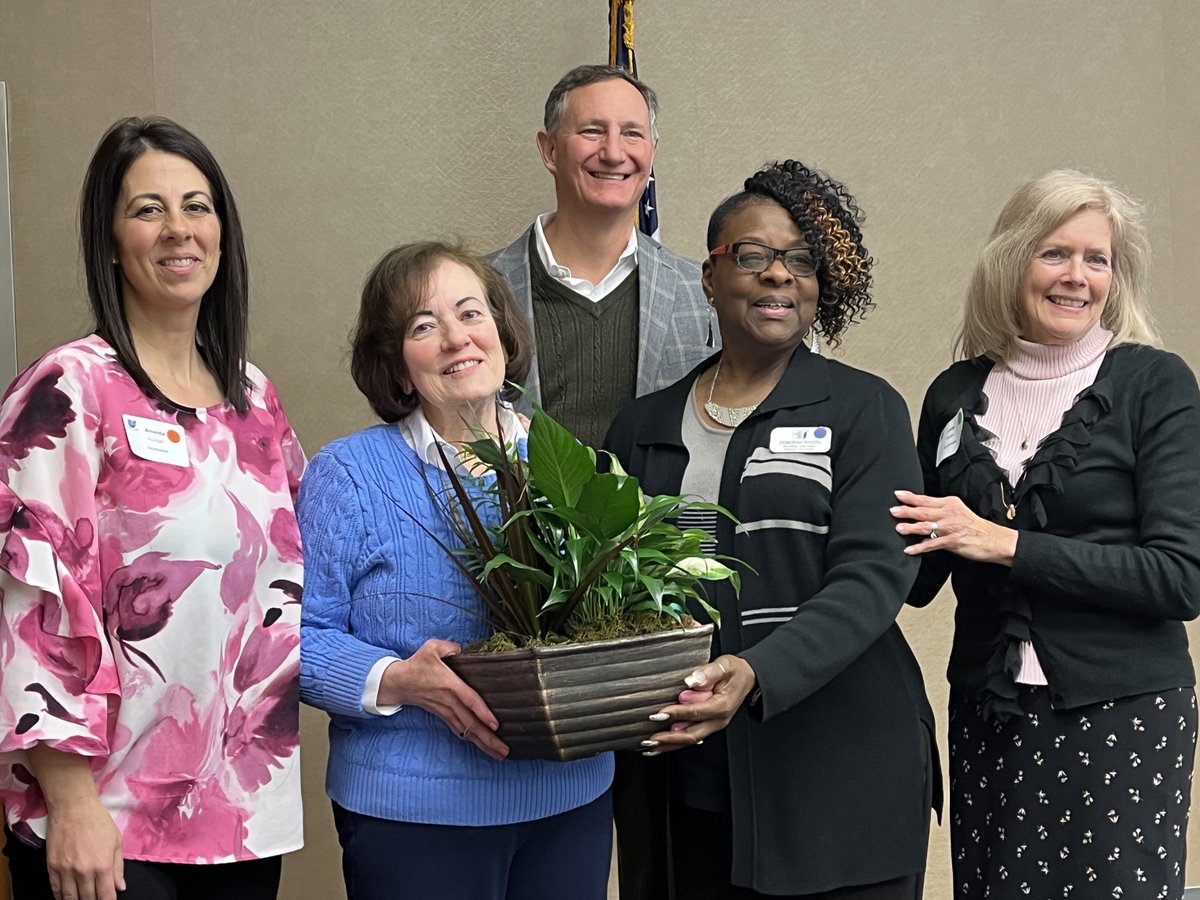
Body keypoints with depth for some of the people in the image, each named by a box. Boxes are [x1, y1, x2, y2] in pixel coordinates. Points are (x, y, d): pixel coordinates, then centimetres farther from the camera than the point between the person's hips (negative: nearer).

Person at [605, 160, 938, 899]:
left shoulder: (864, 409, -2)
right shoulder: (644, 428, 9)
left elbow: (872, 578, -13)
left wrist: (757, 674, -28)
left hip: (848, 774, -3)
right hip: (700, 782, 3)